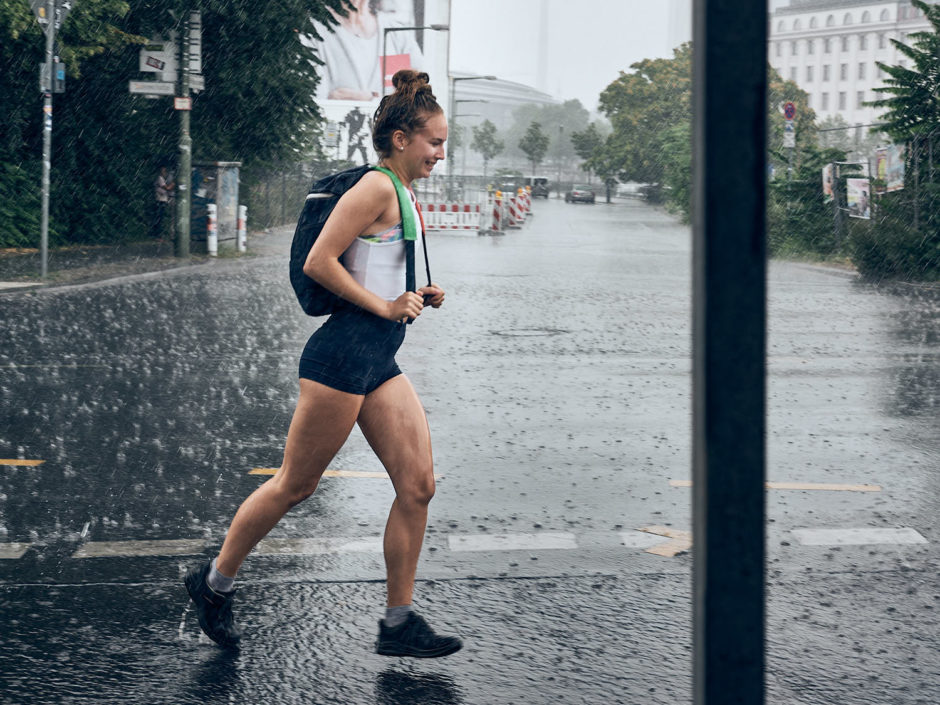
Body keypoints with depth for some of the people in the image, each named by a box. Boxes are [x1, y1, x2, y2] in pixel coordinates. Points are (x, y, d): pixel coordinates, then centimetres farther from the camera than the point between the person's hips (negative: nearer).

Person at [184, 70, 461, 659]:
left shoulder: (403, 196, 18)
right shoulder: (376, 189, -11)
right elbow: (318, 263, -17)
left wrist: (418, 298, 10)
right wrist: (385, 306, -15)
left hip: (379, 359, 9)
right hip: (346, 351, -9)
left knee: (419, 484, 2)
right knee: (296, 485, 2)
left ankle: (399, 623, 8)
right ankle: (215, 582, 20)